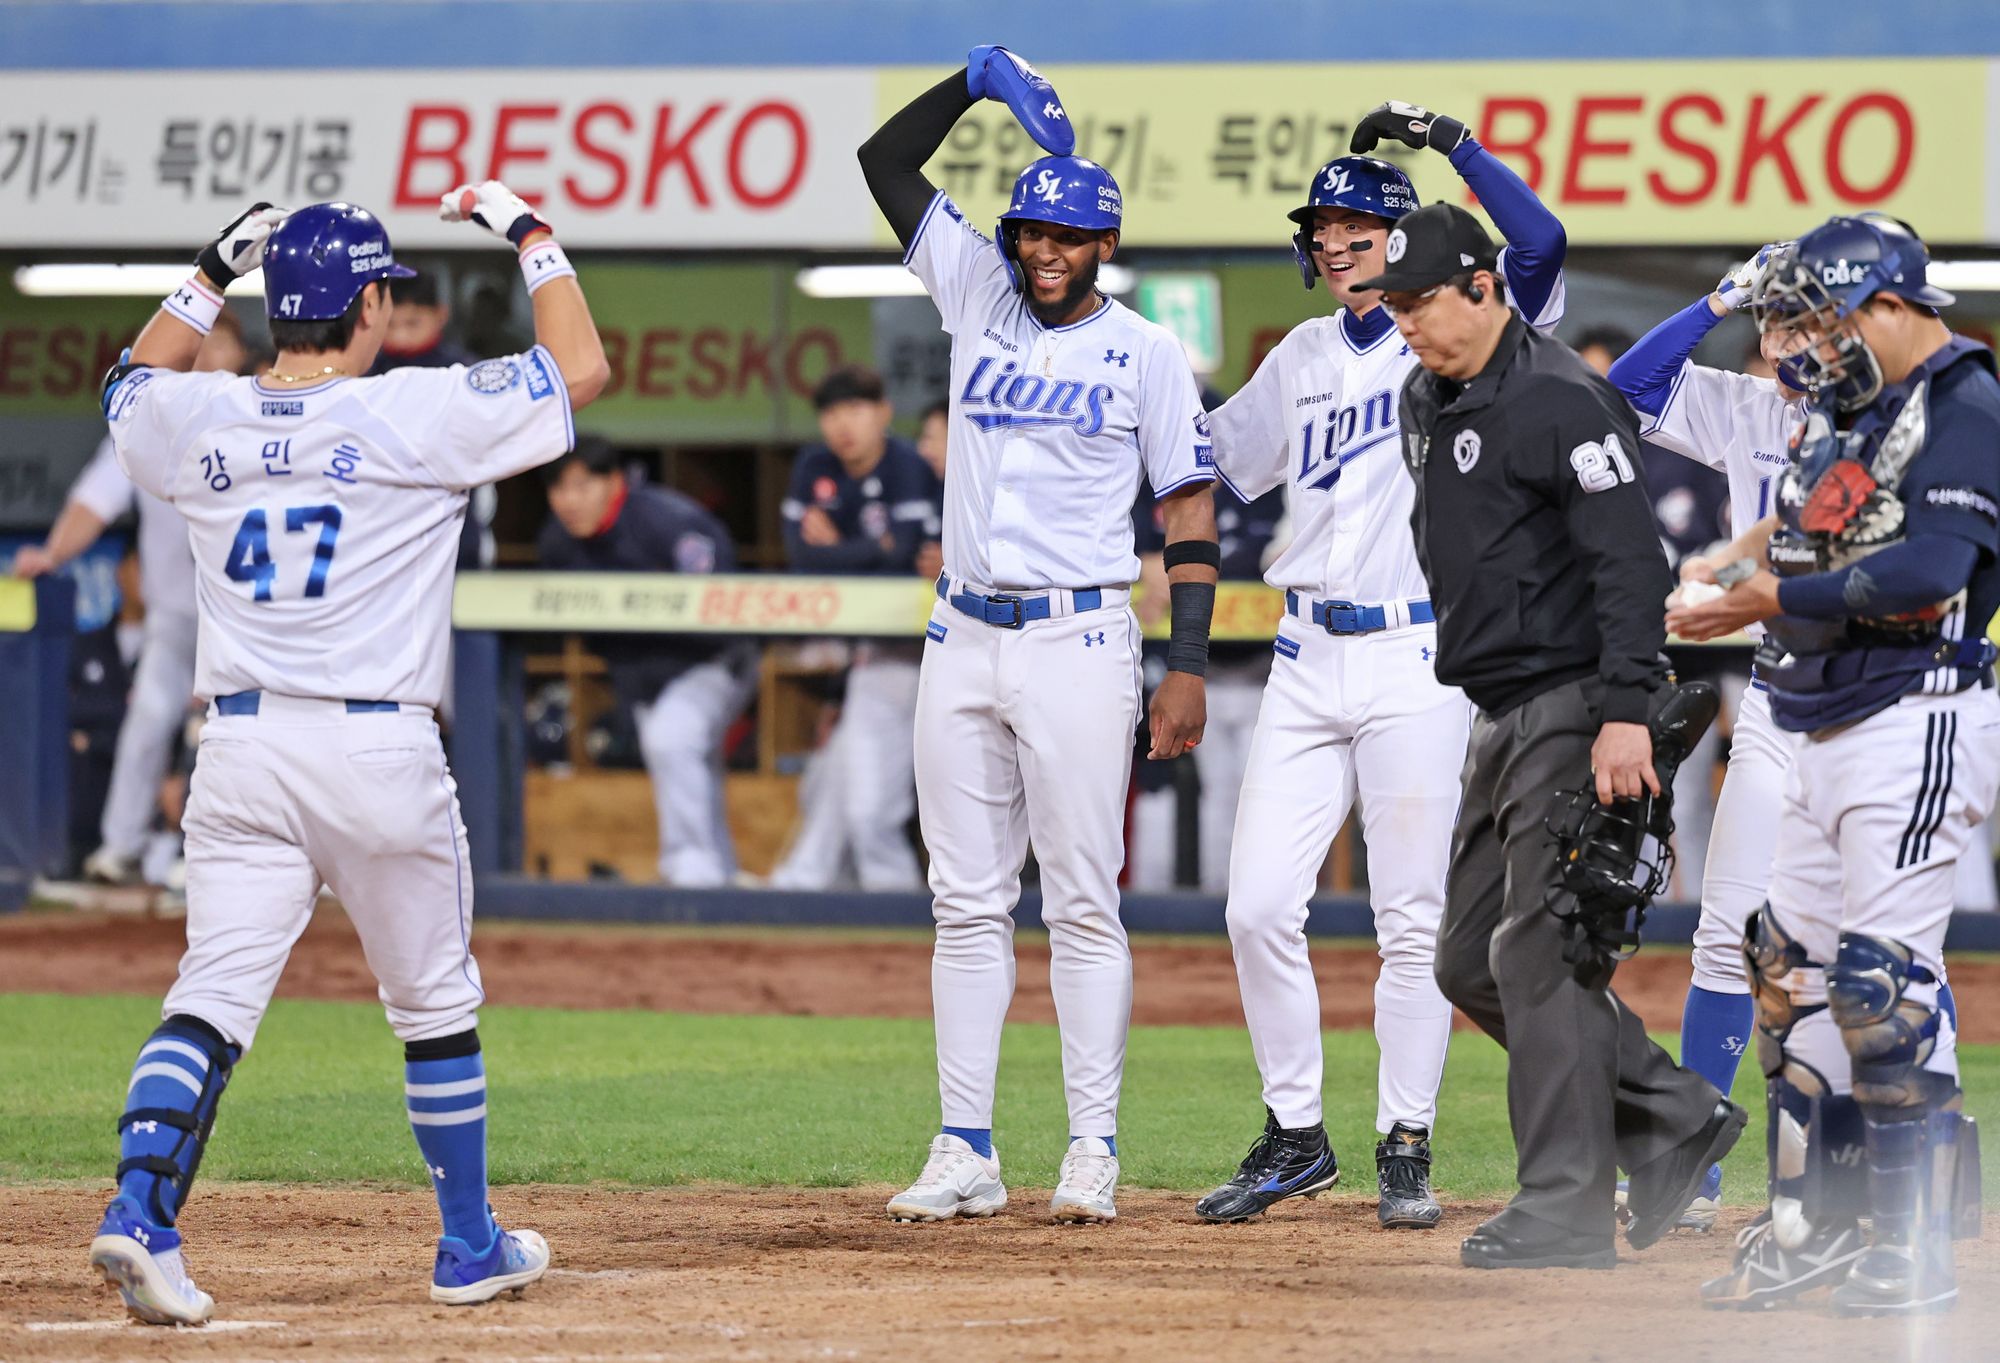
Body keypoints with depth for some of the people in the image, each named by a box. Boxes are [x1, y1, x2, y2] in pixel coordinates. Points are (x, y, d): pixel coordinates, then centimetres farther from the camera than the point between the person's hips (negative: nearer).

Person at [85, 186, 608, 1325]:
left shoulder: (198, 422, 3)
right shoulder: (418, 417, -10)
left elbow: (132, 386, 28)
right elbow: (582, 370, -2)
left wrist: (215, 272, 28)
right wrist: (529, 234, 8)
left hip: (242, 753, 3)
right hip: (382, 757, -3)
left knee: (214, 992, -1)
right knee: (435, 1005, 14)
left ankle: (138, 1211, -21)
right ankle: (471, 1249, 24)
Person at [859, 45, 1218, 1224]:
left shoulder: (1146, 352, 0)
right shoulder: (979, 296, 10)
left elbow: (1191, 514, -1)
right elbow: (887, 161, 11)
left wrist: (1189, 665, -9)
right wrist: (981, 76, -2)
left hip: (1079, 640, -4)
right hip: (964, 640, 4)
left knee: (1084, 901, -5)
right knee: (969, 904, 4)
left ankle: (1095, 1150, -3)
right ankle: (967, 1155, 5)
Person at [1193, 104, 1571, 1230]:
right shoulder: (1303, 358, 16)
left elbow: (1541, 244, -18)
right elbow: (1216, 456, 27)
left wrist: (1452, 141, -16)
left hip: (1419, 661, -5)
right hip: (1309, 660, 5)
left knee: (1413, 921, -1)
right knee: (1261, 905, -1)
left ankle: (1407, 1149, 7)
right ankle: (1295, 1137, 10)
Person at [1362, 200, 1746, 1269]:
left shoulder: (1559, 400, -15)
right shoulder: (1431, 400, 14)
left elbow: (1630, 559, -22)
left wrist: (1626, 713, -29)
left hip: (1574, 709, -10)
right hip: (1500, 720, 10)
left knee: (1539, 954, -10)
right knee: (1471, 962, 10)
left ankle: (1567, 1212, -7)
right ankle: (1671, 1118, 17)